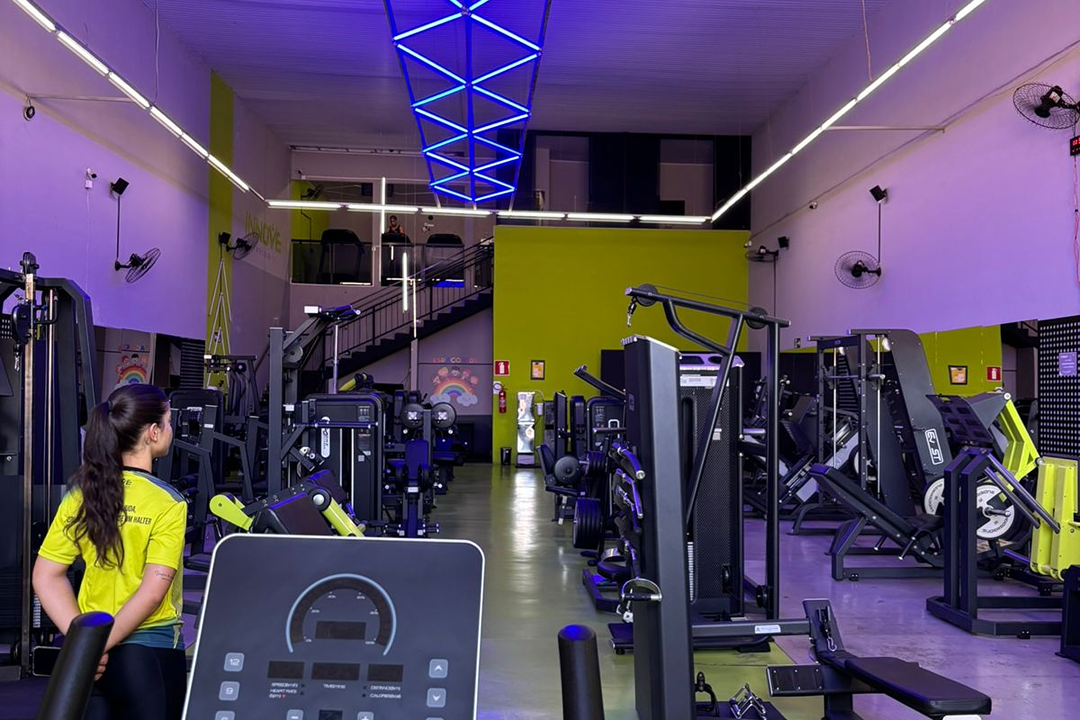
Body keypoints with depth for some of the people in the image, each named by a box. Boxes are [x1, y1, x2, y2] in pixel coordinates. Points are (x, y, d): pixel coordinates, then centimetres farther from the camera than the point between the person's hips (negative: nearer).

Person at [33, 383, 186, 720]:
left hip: (89, 655, 5)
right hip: (150, 652, -4)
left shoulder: (81, 493, 0)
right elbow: (152, 591, -21)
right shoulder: (167, 503, -15)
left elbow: (46, 577, -1)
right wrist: (101, 646, -14)